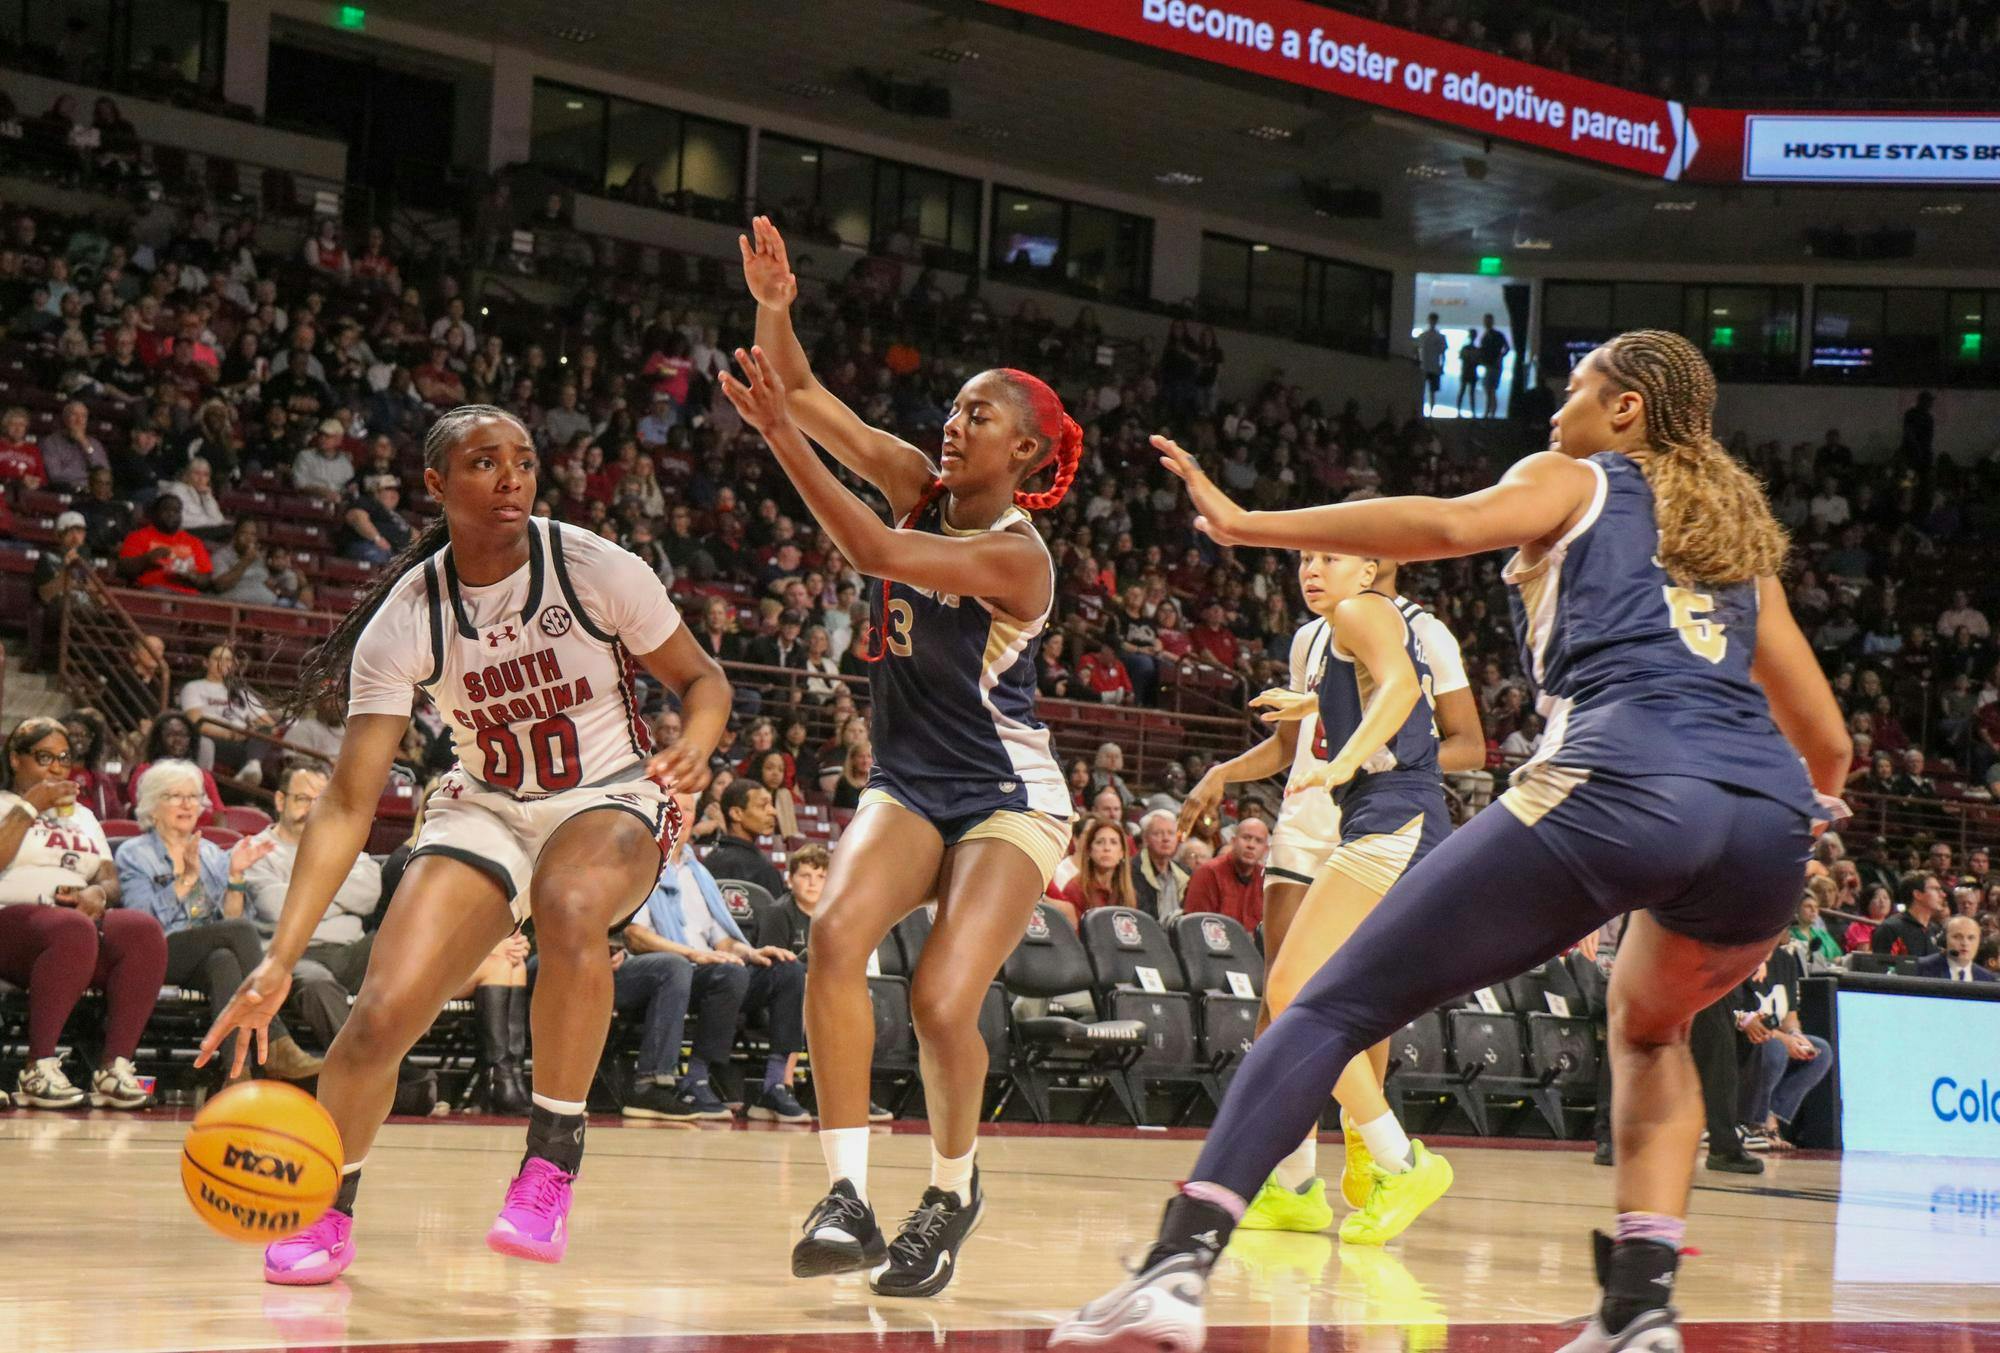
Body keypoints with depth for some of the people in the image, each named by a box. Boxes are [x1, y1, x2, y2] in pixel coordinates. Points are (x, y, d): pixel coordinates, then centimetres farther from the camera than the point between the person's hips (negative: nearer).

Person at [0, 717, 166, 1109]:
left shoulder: (82, 816, 29)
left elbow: (111, 878, 18)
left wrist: (99, 893, -5)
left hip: (80, 914, 5)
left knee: (144, 930, -29)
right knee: (72, 930, -41)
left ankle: (114, 1068, -34)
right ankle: (39, 1070, -38)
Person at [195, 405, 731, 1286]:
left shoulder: (596, 570, -16)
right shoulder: (407, 619, -14)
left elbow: (700, 680, -1)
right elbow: (349, 801, -16)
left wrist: (692, 750, -26)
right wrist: (280, 961, -26)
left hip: (608, 800, -2)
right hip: (484, 807, 2)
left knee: (570, 906, -38)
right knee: (382, 1013, -17)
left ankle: (550, 1171, -25)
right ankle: (327, 1213, 10)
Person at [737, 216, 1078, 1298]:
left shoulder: (1015, 554, -17)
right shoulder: (923, 488, 3)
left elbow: (874, 551, -32)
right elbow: (802, 393, 1)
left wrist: (781, 437, -35)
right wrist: (773, 307, -17)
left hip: (1007, 800, -6)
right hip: (908, 784, 6)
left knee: (941, 1002, -21)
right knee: (838, 930, -25)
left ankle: (953, 1190, 9)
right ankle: (846, 1196, -28)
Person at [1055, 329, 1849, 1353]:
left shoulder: (1575, 481, 20)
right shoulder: (1736, 535, 33)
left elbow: (1453, 524, -2)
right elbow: (1825, 735, 33)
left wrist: (1245, 523, -2)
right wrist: (1819, 804, 56)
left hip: (1620, 787, -5)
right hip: (1768, 825, 5)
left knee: (1336, 1007, -1)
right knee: (1648, 1029, 34)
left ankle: (1179, 1266, -17)